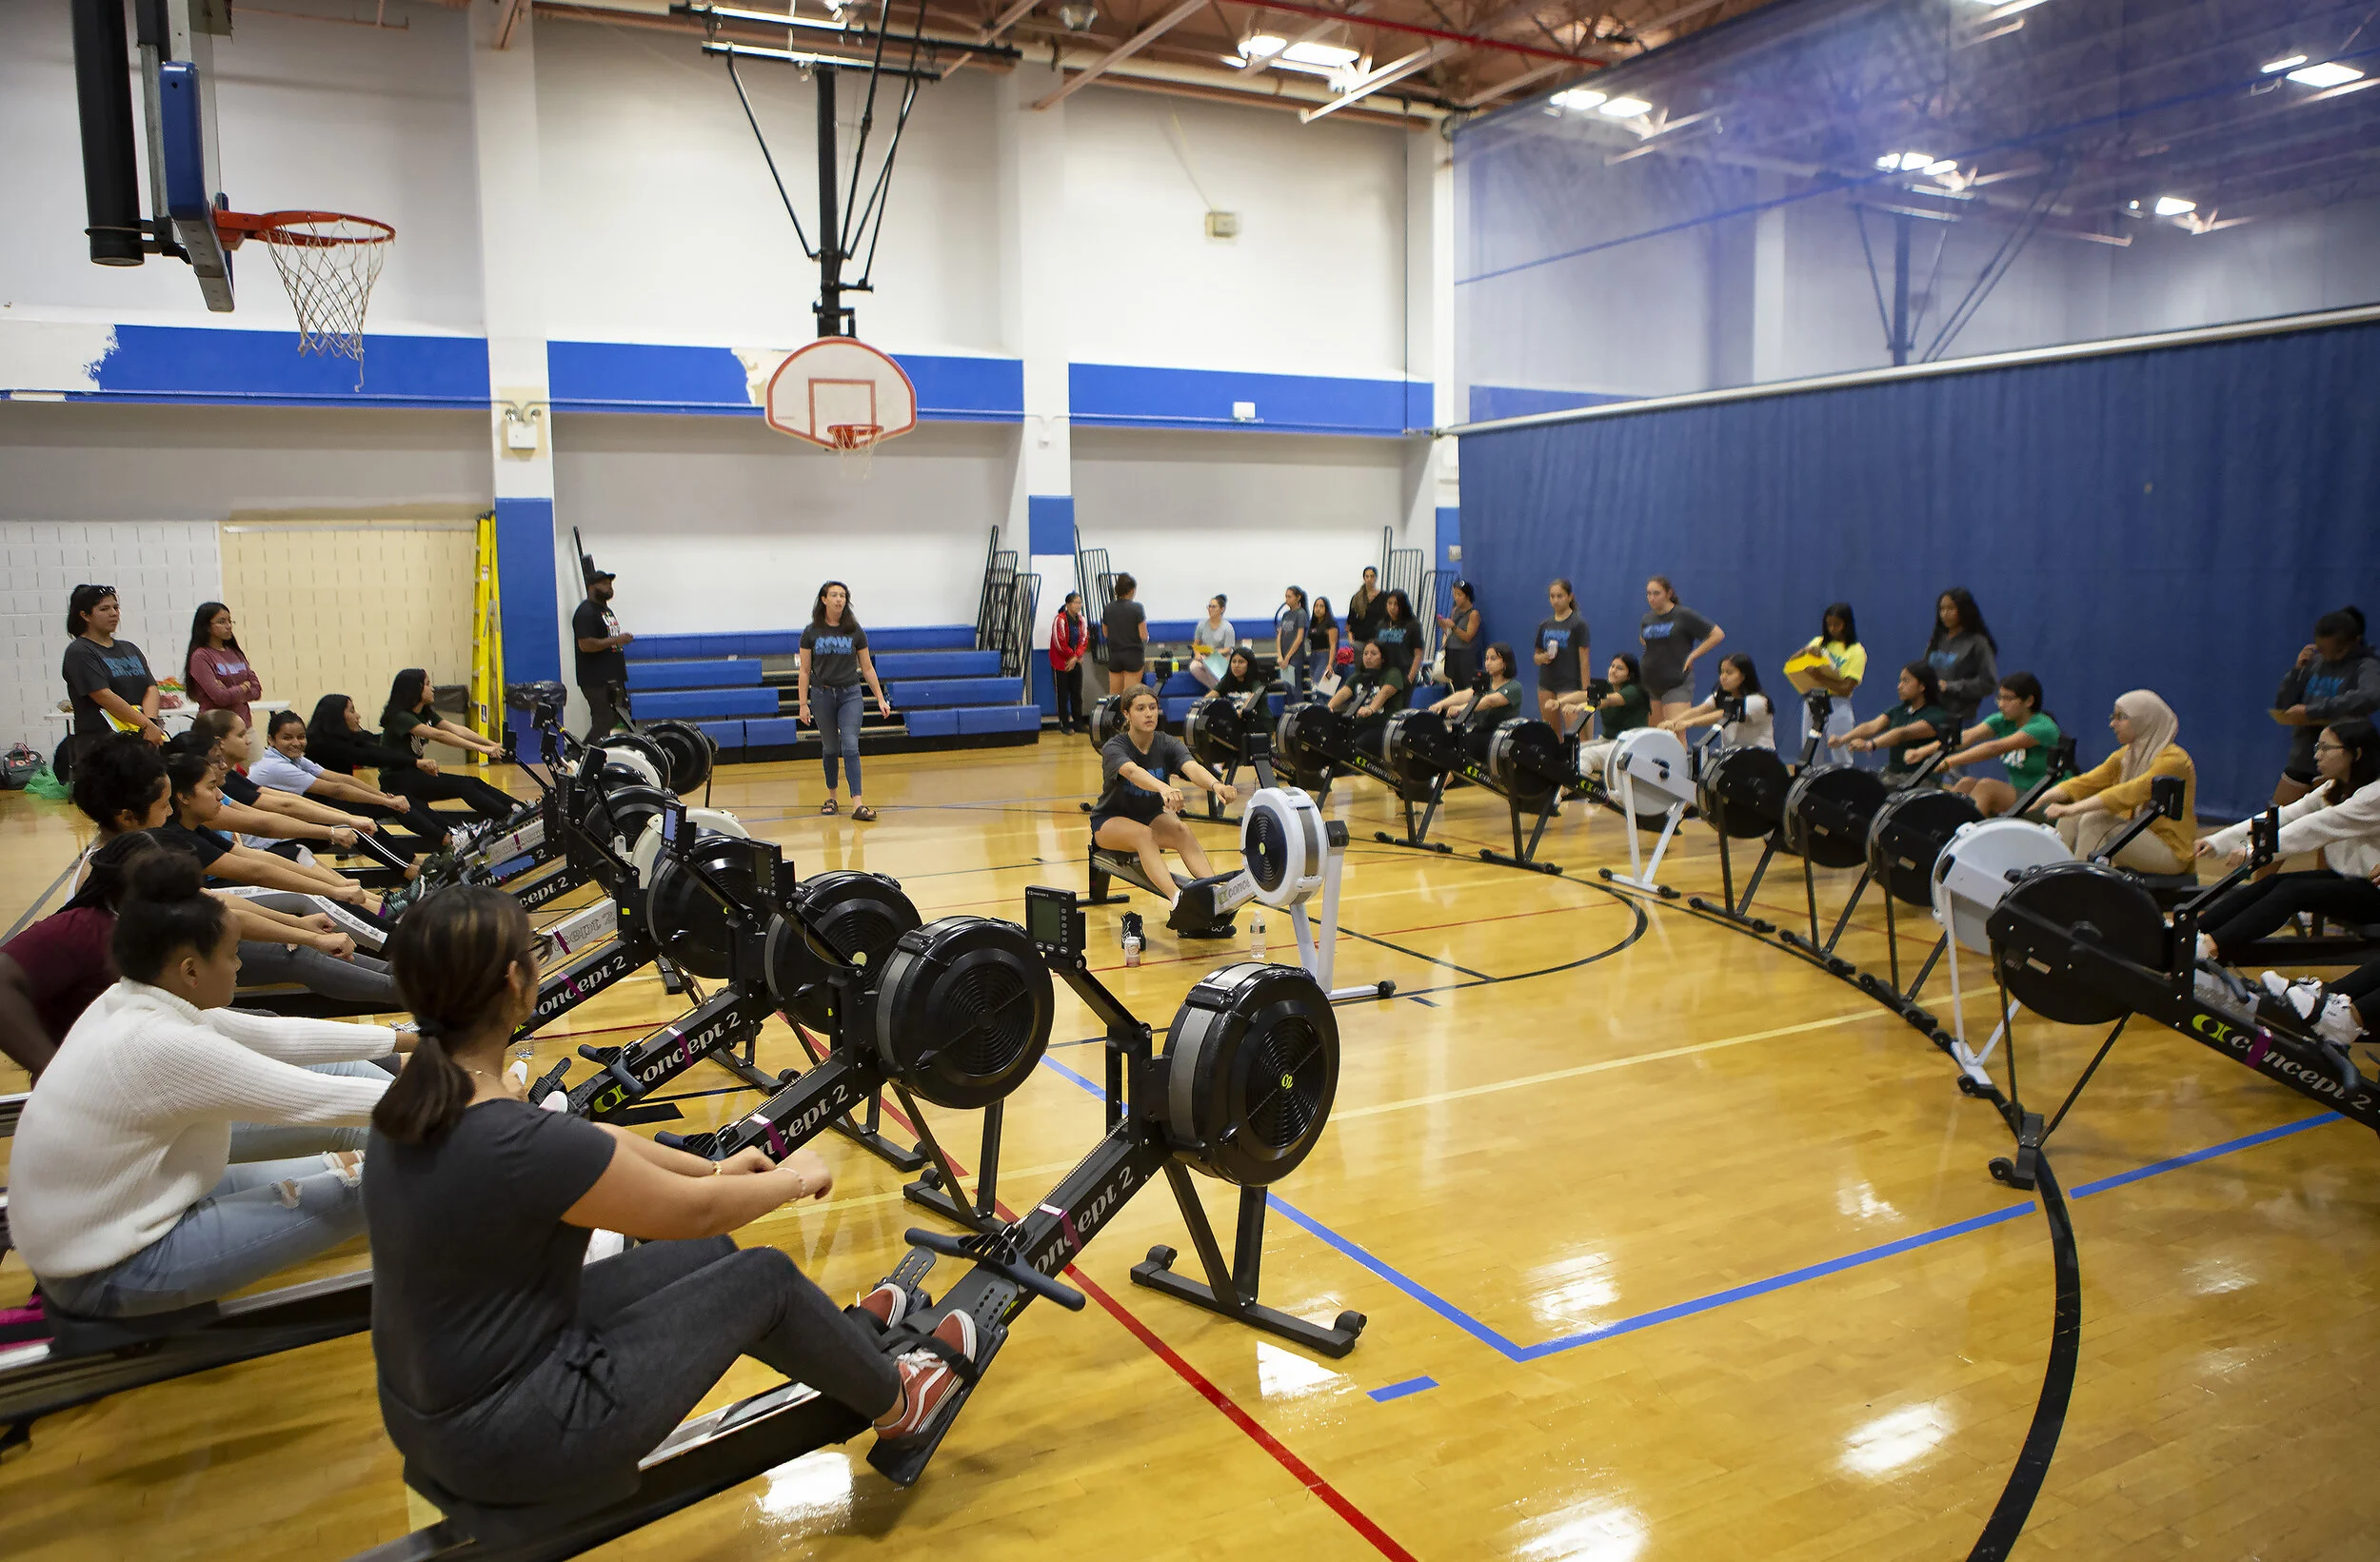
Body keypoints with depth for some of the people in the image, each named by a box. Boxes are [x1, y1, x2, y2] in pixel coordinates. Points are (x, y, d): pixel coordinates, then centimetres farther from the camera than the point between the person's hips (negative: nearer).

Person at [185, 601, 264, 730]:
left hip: (244, 723, 6)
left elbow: (257, 690, 8)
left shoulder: (235, 653, 14)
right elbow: (221, 698, -14)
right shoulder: (200, 656, -5)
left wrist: (232, 693, -7)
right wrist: (244, 687, 1)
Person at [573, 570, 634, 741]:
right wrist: (616, 640, -21)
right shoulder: (585, 612, -12)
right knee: (603, 723, -12)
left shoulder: (606, 609, 20)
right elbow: (585, 645, -23)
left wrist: (623, 638, 15)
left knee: (614, 720, 10)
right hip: (596, 681, -10)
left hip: (612, 678, 10)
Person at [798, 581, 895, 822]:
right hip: (822, 695, 1)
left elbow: (867, 668, 7)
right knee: (830, 748, 8)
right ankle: (831, 796, 26)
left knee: (850, 746, -12)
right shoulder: (811, 632, 1)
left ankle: (857, 804, -18)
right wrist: (802, 704, -3)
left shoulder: (855, 631, 3)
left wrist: (881, 699, 5)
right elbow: (805, 671, 2)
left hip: (850, 695, 0)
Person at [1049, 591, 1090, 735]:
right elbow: (1060, 644, -18)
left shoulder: (1081, 620, 4)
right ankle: (1064, 724, 9)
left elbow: (1084, 640, 2)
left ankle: (1078, 722, 19)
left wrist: (1076, 657, -12)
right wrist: (1074, 656, -9)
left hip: (1075, 663, 6)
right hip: (1061, 663, -6)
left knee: (1077, 693, 9)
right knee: (1063, 695, 2)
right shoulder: (1060, 620, -17)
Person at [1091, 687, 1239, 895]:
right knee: (1143, 833, -36)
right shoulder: (1114, 747, -20)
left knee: (1182, 830, -29)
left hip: (1151, 816, 3)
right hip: (1110, 820, -3)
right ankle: (1177, 899, -53)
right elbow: (1132, 771, -44)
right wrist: (1163, 788, -65)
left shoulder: (1167, 744, -11)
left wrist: (1215, 784, -55)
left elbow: (1192, 767, -32)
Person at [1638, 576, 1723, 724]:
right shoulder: (1646, 619, 9)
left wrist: (1692, 656, -7)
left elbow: (1718, 634, -4)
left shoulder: (1684, 615, -7)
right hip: (1652, 683, 6)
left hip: (1678, 683, -6)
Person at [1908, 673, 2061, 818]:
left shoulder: (2044, 727, -16)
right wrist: (1925, 750, -27)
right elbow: (1968, 736, -10)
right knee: (1967, 783, -17)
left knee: (1987, 785, -28)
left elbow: (1996, 748, -28)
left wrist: (1949, 762, -36)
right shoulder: (2002, 721, 6)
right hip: (2014, 794, 7)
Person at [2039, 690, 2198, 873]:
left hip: (2171, 852, -8)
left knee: (2095, 821, -26)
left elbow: (2130, 793, -29)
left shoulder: (2174, 759, -15)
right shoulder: (2125, 756, 11)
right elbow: (2087, 782, 1)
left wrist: (2073, 808, -38)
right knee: (2070, 821, -9)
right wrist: (2038, 800, -14)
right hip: (2138, 836, 8)